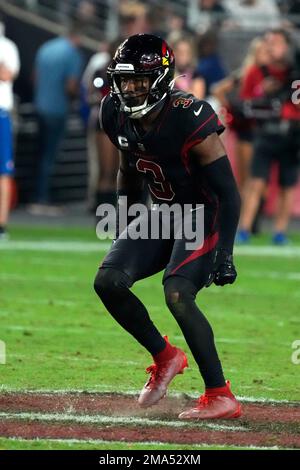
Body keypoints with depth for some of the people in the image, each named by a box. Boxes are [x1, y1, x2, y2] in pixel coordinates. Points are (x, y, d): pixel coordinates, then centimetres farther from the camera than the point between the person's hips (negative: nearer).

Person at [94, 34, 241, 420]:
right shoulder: (116, 116, -5)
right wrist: (121, 226, 17)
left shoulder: (190, 120, -26)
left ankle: (221, 397, -18)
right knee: (108, 282, -7)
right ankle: (164, 357, 13)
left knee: (177, 294, -26)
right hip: (162, 213, 7)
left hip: (205, 216, -7)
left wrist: (225, 252, -25)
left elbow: (228, 192, -22)